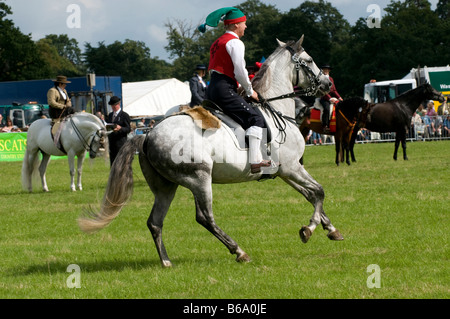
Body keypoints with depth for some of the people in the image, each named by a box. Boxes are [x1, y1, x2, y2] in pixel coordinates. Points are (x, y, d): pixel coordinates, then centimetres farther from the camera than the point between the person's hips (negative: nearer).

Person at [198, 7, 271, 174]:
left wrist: (243, 88, 19)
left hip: (212, 90, 10)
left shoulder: (217, 43, 22)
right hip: (224, 90, -10)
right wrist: (250, 91, -1)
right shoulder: (235, 42, -8)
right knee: (255, 119, -12)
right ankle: (255, 160, -23)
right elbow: (240, 71, -16)